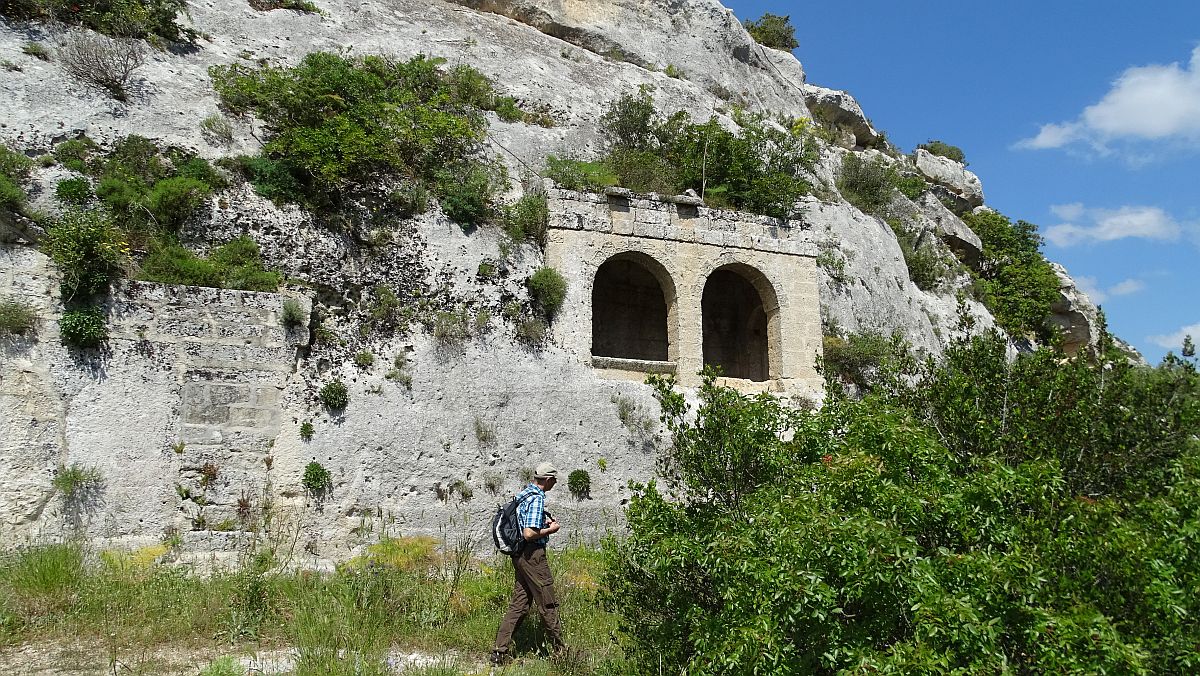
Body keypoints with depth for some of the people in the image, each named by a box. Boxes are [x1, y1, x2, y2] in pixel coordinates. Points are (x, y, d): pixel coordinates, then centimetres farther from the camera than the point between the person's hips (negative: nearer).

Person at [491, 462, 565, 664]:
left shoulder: (523, 494, 12)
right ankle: (560, 650, 13)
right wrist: (550, 530, -10)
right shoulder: (537, 499, -19)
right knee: (548, 604, 2)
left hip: (519, 555, 10)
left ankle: (501, 652, 9)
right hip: (533, 555, -10)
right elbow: (529, 534, -24)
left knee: (519, 605, 11)